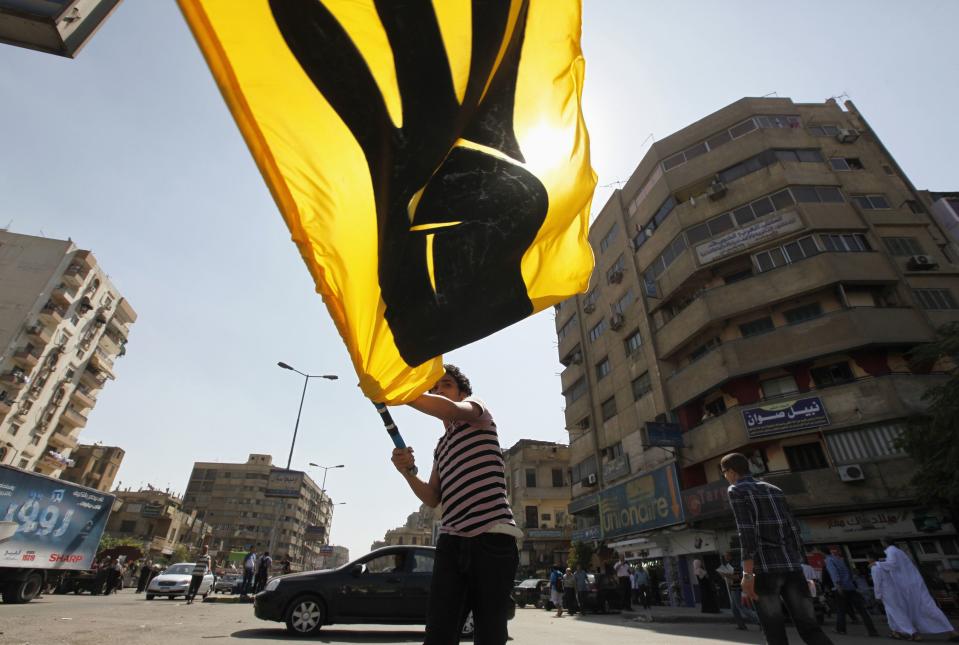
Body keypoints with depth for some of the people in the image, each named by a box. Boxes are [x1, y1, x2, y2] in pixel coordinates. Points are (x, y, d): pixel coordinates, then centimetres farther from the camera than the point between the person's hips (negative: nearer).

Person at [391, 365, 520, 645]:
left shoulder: (476, 408, 6)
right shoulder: (440, 446, 26)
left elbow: (450, 410, -20)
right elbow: (433, 498, 17)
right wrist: (408, 472, 0)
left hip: (491, 538, -6)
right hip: (451, 542, 6)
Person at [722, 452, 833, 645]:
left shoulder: (736, 490, -1)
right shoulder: (774, 489, 19)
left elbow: (746, 531, -12)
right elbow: (793, 528, 16)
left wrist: (747, 573, -13)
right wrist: (796, 565, 20)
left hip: (765, 568, -6)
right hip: (792, 566, 6)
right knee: (809, 627, 7)